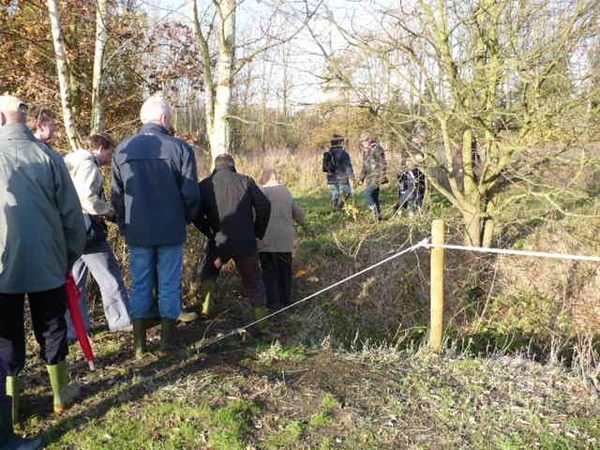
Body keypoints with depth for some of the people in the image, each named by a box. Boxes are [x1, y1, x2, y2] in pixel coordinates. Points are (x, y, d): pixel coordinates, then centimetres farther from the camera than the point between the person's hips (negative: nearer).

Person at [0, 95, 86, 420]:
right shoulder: (48, 156, -3)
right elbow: (71, 214, -2)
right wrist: (72, 255, 9)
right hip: (48, 263, 1)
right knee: (51, 326, 15)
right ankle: (61, 394, 27)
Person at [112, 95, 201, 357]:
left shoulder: (122, 150, 2)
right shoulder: (180, 149, -9)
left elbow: (117, 195, 7)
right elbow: (190, 195, -6)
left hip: (137, 232, 3)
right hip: (171, 232, -3)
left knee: (140, 286, 12)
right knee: (169, 286, 8)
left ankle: (139, 344, 18)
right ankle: (167, 342, 15)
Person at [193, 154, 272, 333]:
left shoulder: (205, 185, 2)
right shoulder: (245, 181, 1)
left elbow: (196, 216, 0)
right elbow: (264, 206, -5)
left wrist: (210, 233, 13)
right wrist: (258, 232, 6)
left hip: (219, 242, 0)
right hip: (246, 243, 0)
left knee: (207, 273, 27)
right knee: (253, 282, 13)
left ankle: (206, 310, 15)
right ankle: (264, 326, 13)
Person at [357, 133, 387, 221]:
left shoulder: (376, 149, -10)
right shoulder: (365, 151, 16)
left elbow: (382, 164, -15)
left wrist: (382, 177, -20)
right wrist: (361, 178, 22)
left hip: (376, 177, -8)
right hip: (370, 178, 8)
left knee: (366, 193, -17)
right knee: (374, 197, 8)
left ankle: (375, 213, -11)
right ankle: (378, 216, 14)